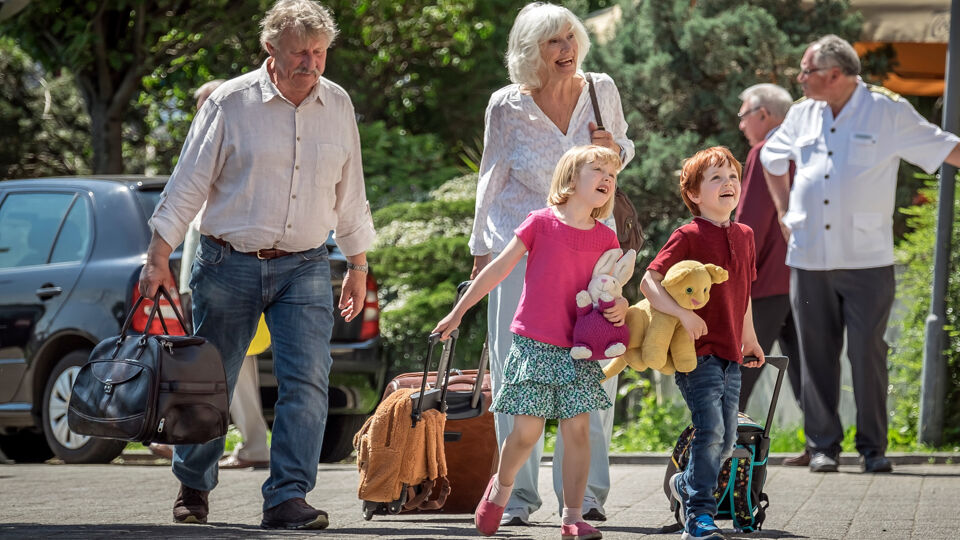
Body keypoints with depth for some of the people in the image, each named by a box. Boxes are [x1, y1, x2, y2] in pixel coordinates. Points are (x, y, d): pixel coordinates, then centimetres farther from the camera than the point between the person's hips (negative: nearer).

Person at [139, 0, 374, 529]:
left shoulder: (338, 106, 6)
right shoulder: (230, 103, -6)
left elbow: (349, 194, 16)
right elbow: (188, 183, -3)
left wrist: (358, 266, 19)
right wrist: (159, 257, -6)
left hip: (304, 267, 2)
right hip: (229, 263, -2)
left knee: (307, 380, -14)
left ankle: (287, 498, -14)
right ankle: (193, 487, 29)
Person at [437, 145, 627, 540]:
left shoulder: (606, 239, 7)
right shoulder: (541, 223, -2)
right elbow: (498, 269, 4)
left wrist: (620, 306, -10)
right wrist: (458, 312, 8)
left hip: (580, 350, 3)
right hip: (533, 344, -2)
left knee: (577, 429, -5)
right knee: (527, 430, -4)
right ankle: (501, 486, 25)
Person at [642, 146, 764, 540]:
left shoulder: (744, 236, 12)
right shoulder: (689, 236, -9)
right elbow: (649, 281, -15)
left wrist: (749, 337, 31)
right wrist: (683, 314, -27)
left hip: (729, 355, 7)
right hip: (697, 351, -7)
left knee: (727, 440, 9)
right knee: (710, 430, -15)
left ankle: (686, 485, 34)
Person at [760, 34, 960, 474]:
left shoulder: (888, 112, -2)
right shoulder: (803, 114, 11)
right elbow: (771, 158, 29)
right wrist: (785, 212, 22)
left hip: (866, 257, -4)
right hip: (809, 257, 4)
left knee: (868, 353, -5)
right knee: (817, 354, 4)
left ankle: (873, 448, 4)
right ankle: (823, 445, 12)